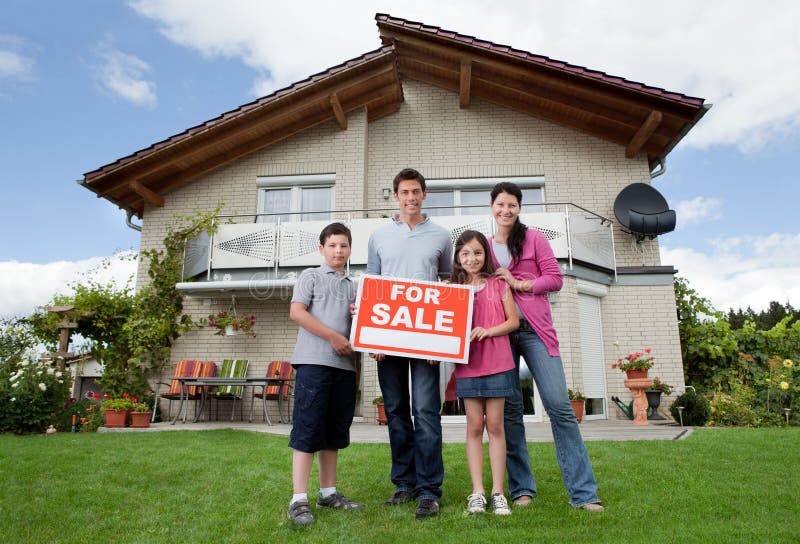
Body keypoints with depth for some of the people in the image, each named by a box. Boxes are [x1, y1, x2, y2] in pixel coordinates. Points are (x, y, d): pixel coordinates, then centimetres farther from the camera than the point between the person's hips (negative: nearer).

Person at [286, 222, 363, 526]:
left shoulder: (352, 286, 20)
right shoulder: (311, 275, 5)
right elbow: (296, 312, -8)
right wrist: (333, 336, -14)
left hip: (344, 364, 6)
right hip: (313, 360, -6)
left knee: (335, 430, 11)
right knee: (307, 428, -7)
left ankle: (328, 492, 21)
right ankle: (299, 500, -2)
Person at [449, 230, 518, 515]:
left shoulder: (498, 284, 5)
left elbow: (513, 320, 3)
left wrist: (487, 331, -13)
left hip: (497, 362, -1)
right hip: (467, 363, 1)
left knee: (495, 424, 3)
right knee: (474, 425, 5)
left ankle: (498, 492, 11)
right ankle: (477, 492, 11)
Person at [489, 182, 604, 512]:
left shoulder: (534, 238, 7)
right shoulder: (484, 246, 13)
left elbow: (555, 279, 1)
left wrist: (517, 283, -9)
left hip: (535, 330, -2)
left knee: (559, 404, -8)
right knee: (509, 409, 3)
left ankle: (583, 492, 0)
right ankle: (521, 488, 14)